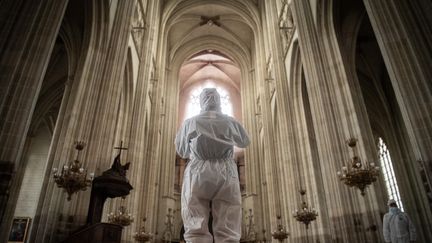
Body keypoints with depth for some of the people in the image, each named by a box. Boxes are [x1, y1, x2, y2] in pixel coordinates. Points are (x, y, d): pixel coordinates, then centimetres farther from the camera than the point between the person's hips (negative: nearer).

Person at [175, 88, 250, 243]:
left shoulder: (190, 123, 11)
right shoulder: (230, 122, 12)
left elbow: (181, 151, 21)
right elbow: (244, 142, 29)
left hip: (197, 173, 0)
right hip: (226, 174, 1)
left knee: (196, 229, -5)